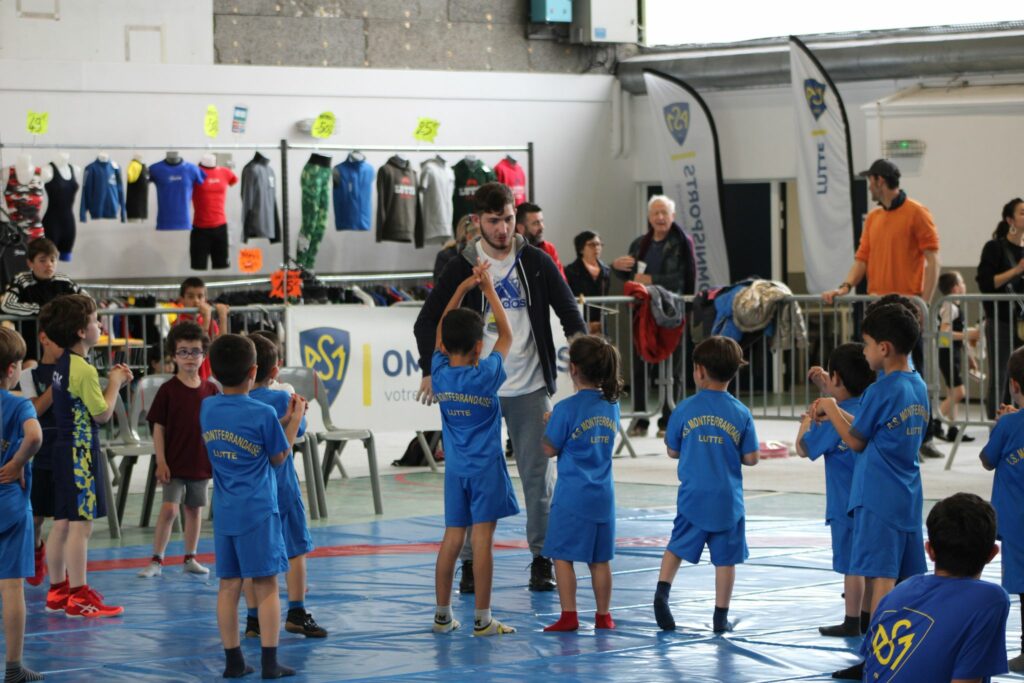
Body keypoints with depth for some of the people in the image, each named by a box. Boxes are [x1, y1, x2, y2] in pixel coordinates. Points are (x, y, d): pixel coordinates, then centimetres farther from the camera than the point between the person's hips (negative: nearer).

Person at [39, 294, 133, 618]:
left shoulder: (60, 364, 11)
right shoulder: (84, 370, -17)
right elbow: (102, 413, -12)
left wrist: (111, 382, 10)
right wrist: (114, 384, 1)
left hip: (62, 449, 10)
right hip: (80, 453, -10)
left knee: (61, 524, 14)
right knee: (81, 525, -6)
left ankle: (58, 591, 20)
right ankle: (79, 597, -5)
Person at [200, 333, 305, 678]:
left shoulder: (207, 408, 4)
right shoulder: (263, 414, -12)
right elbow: (278, 457, 0)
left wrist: (282, 421, 18)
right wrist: (294, 421, 11)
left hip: (224, 513, 5)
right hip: (258, 511, -5)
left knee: (228, 585, 8)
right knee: (266, 586, 0)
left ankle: (233, 660, 11)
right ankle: (270, 662, -1)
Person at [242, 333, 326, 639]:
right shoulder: (281, 399, -11)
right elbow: (299, 430, 0)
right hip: (281, 486, -3)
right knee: (296, 548, 7)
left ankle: (254, 619, 9)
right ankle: (296, 612, 3)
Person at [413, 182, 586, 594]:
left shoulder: (535, 262, 2)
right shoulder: (463, 269, -1)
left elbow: (568, 309, 9)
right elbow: (427, 322, 2)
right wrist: (431, 370, -9)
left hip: (530, 389, 1)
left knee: (538, 475, 3)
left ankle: (542, 560, 12)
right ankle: (471, 563, 9)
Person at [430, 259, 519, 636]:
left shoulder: (440, 372, -2)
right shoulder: (486, 375, -12)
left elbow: (440, 332, 14)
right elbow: (507, 336, 1)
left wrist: (461, 289, 14)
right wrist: (489, 290, 5)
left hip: (455, 468, 5)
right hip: (486, 467, -5)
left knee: (451, 540, 9)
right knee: (482, 540, -4)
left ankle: (442, 615, 13)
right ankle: (482, 619, -3)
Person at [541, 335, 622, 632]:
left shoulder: (566, 409, -14)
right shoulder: (612, 404, 5)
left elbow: (550, 449, -8)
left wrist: (549, 424, 10)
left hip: (572, 494, -6)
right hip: (603, 495, 6)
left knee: (563, 555, 2)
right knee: (599, 559, 12)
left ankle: (569, 616, 0)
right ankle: (603, 616, 17)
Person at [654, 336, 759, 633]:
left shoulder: (684, 410, -5)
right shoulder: (741, 413, -4)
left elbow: (673, 451, 5)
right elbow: (751, 458, -1)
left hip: (692, 495, 0)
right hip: (728, 498, 0)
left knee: (678, 546, 16)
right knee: (725, 558, 7)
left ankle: (662, 592, -3)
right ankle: (721, 617, 9)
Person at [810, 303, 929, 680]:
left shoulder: (880, 392, -16)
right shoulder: (918, 387, 10)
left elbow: (856, 440, -6)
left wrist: (831, 410, 7)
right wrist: (838, 413, 16)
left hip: (879, 500, -8)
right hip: (909, 497, 8)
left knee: (880, 578, -8)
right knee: (909, 580, 11)